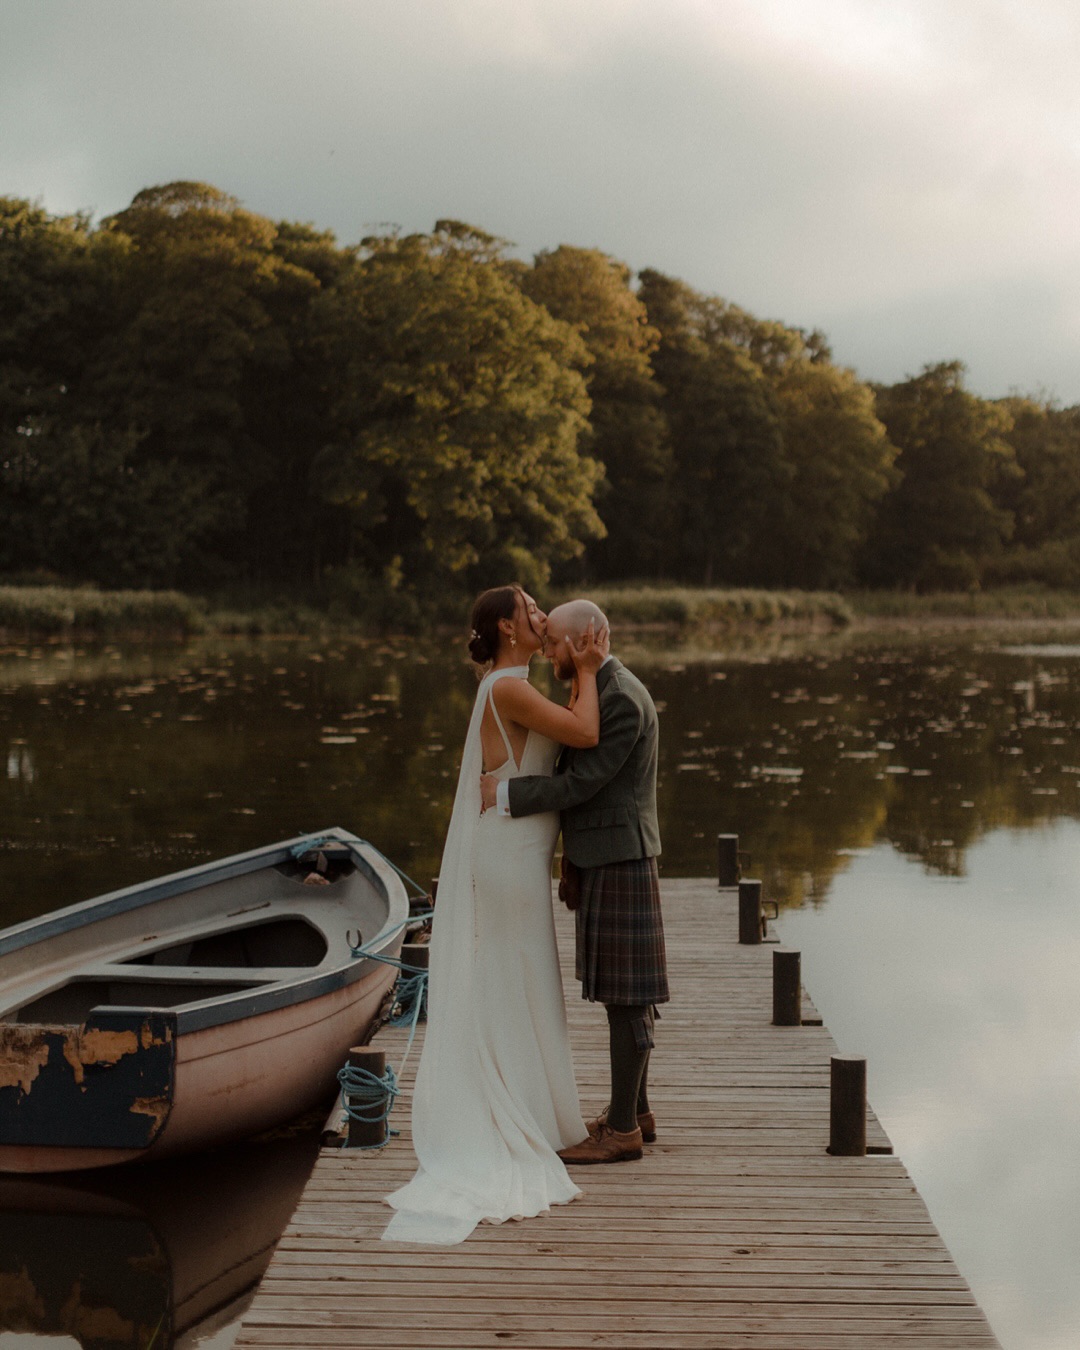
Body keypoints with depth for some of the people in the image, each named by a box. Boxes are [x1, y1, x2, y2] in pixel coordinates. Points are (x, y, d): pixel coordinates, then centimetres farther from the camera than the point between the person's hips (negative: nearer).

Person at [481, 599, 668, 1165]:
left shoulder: (623, 699, -18)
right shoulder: (601, 692, 15)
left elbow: (582, 782, -21)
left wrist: (506, 793, -15)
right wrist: (572, 858, 18)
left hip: (619, 864, -10)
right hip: (601, 860, 10)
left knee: (624, 996, -5)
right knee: (622, 993, 15)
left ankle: (622, 1131, 0)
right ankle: (634, 1111, 24)